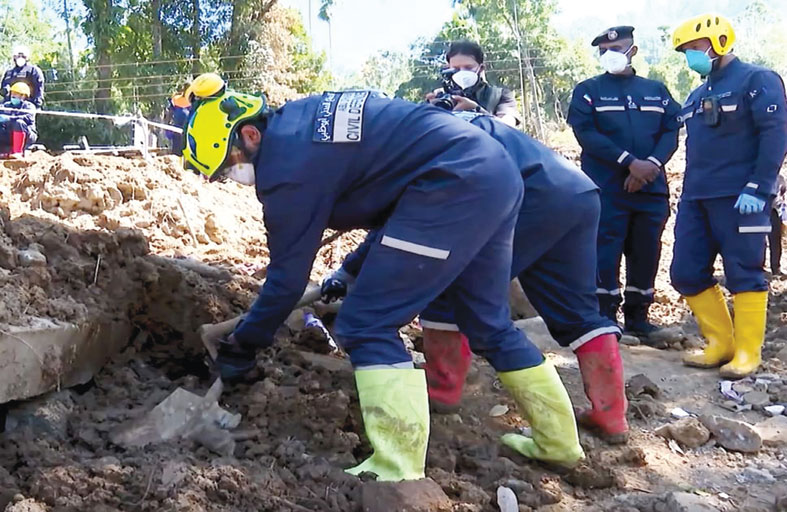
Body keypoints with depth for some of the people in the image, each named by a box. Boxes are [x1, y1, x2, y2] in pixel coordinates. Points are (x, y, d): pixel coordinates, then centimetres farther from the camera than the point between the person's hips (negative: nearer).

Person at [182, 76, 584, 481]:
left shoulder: (286, 161, -11)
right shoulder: (297, 122, 15)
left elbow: (287, 277, -5)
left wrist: (242, 345, 8)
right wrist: (349, 271, 30)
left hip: (456, 184, -10)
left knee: (366, 325, -7)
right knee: (488, 324, 22)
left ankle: (399, 476, -7)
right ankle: (559, 440, 35)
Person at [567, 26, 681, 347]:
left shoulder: (657, 90, 15)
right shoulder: (588, 91, 5)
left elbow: (672, 130, 7)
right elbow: (586, 133, -9)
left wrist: (652, 164, -13)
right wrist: (630, 161, -18)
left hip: (651, 188, 4)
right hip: (606, 189, -3)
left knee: (646, 253, 7)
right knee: (605, 254, -5)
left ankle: (638, 318, 17)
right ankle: (605, 320, 3)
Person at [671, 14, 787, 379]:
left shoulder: (757, 80, -3)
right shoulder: (697, 95, 19)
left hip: (738, 197, -8)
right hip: (695, 199, 8)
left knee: (744, 276, -2)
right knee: (686, 274, 4)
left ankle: (747, 354, 7)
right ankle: (720, 344, 16)